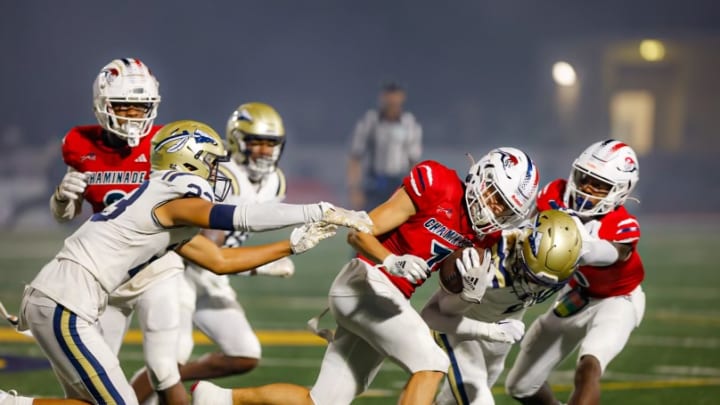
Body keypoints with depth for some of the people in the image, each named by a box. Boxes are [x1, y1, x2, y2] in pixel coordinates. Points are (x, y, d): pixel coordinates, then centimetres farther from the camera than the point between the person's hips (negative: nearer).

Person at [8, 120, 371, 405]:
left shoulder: (172, 219, 19)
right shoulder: (174, 198, -9)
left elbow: (221, 261, 24)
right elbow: (243, 217, -18)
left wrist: (296, 244, 21)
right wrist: (321, 212, -15)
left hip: (49, 298, 10)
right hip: (64, 306, -10)